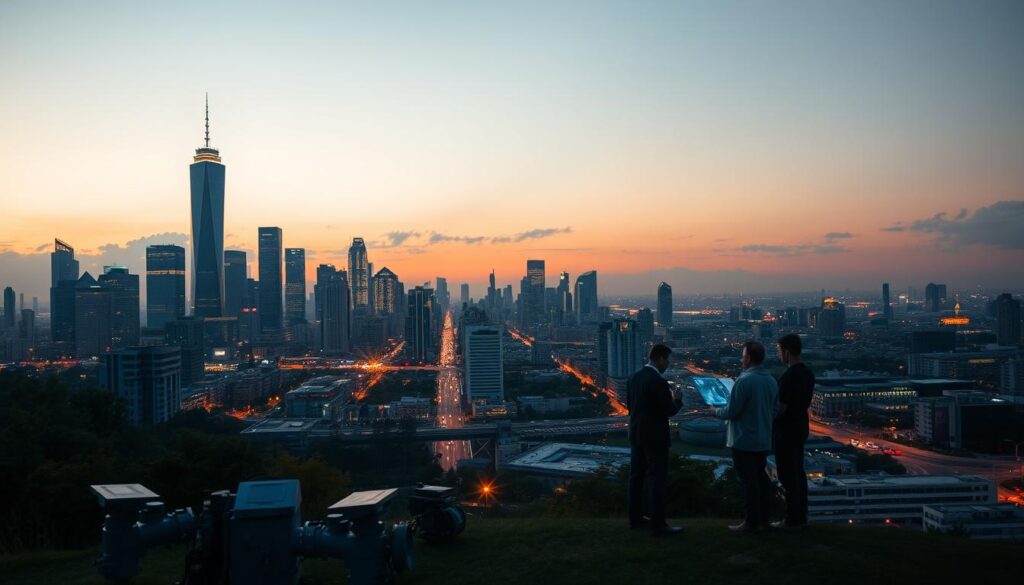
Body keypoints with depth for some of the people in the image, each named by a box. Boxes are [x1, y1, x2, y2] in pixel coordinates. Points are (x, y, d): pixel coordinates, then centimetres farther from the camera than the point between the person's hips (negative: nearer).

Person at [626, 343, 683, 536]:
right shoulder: (659, 382, -19)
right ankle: (658, 525, 2)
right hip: (655, 438, -8)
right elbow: (670, 410, -16)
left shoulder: (634, 378, 5)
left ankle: (636, 518, 23)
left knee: (637, 477, 14)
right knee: (657, 481, -2)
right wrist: (677, 400, 3)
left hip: (636, 435, 8)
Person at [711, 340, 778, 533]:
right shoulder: (771, 381, 5)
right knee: (761, 478, 15)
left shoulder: (744, 381, -20)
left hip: (744, 441, -8)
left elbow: (732, 411, -18)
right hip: (764, 440, 8)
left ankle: (751, 522, 5)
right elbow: (773, 411, 13)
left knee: (748, 481, -1)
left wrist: (716, 411, 1)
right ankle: (763, 519, 22)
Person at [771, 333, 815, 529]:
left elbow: (780, 409, -21)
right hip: (801, 428, 9)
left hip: (786, 431, -9)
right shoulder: (807, 372, 5)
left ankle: (792, 518, 6)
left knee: (787, 475, 0)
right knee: (798, 472, 16)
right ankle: (801, 515, 24)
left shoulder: (788, 377, -23)